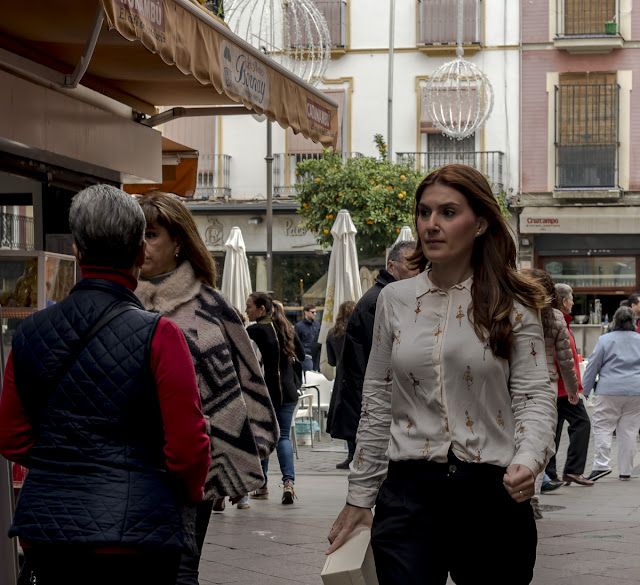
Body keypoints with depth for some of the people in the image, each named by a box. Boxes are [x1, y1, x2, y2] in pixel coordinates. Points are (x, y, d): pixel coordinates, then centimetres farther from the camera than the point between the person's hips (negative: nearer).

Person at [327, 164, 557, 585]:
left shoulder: (513, 306, 1)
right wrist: (359, 498, 12)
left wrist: (527, 461, -23)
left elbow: (535, 395, -2)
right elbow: (377, 405, 12)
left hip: (492, 492, -1)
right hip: (409, 490, 1)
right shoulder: (395, 300, 8)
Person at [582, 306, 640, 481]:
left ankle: (601, 464, -14)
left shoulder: (605, 340, -1)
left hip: (609, 390, -3)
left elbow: (593, 366, 1)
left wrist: (585, 390, 9)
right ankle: (625, 471, 10)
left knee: (603, 427, 0)